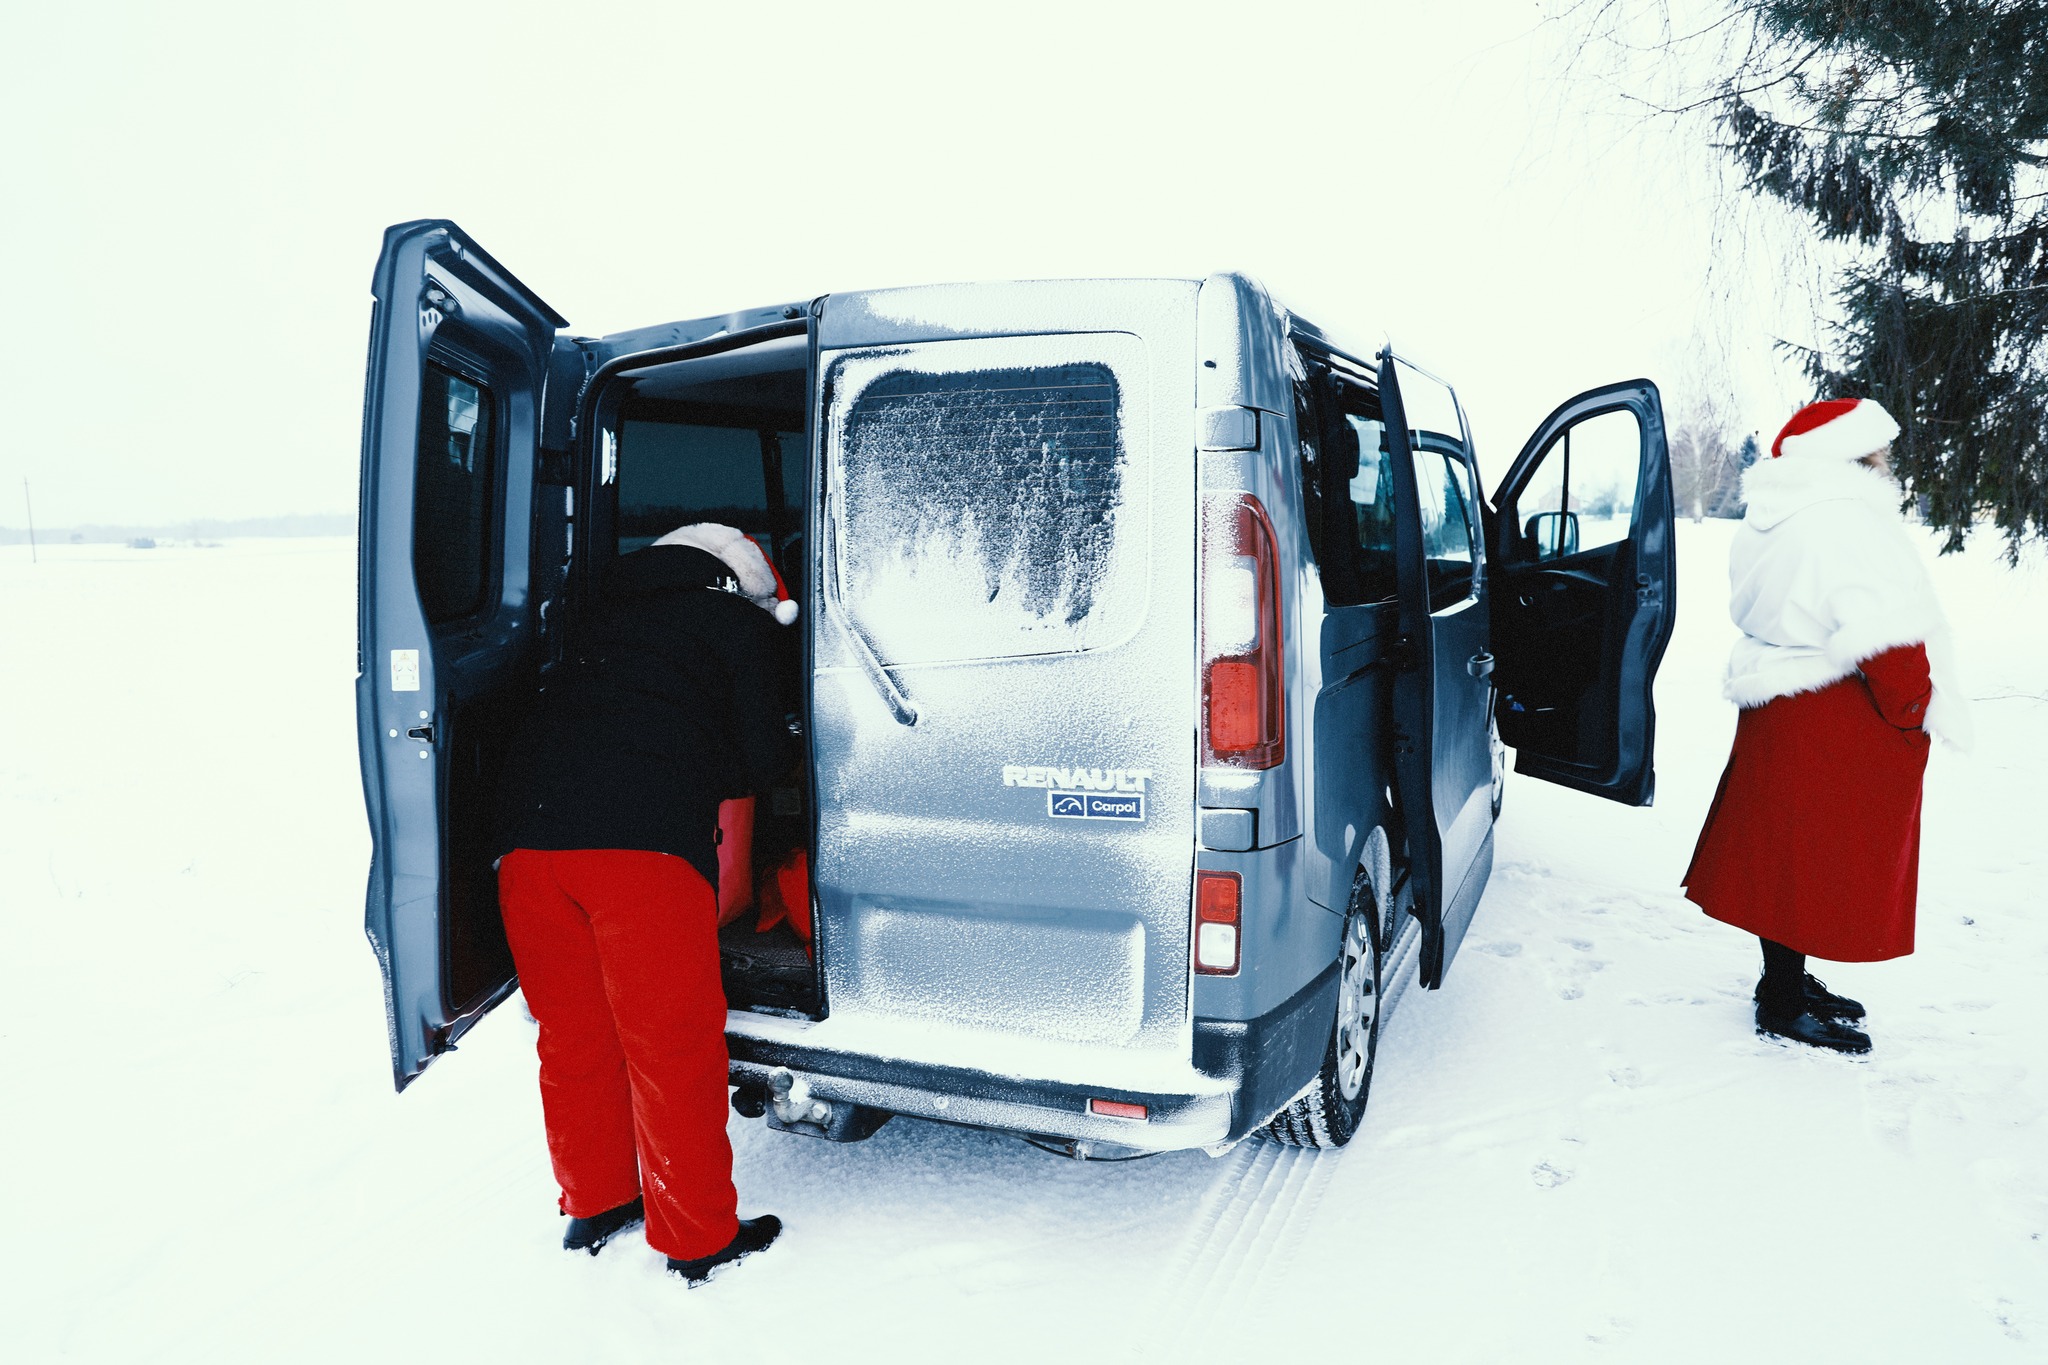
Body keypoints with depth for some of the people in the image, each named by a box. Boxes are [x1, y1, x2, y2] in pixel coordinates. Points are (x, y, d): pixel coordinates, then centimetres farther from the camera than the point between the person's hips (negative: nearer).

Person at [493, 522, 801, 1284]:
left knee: (573, 1037, 19)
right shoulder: (744, 627, 13)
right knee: (673, 1048, 5)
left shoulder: (615, 621, 30)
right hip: (643, 845, -6)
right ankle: (697, 1241, 16)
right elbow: (763, 759, 9)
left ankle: (594, 1206, 35)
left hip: (528, 833, 6)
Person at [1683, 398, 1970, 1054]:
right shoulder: (1847, 523, -20)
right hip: (1836, 723, -10)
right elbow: (1887, 637, -26)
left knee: (1790, 853, 18)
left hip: (1782, 711, 10)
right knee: (1816, 855, 0)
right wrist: (1913, 713, -11)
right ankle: (1784, 1005, 11)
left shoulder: (1774, 523, 12)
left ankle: (1787, 978, 31)